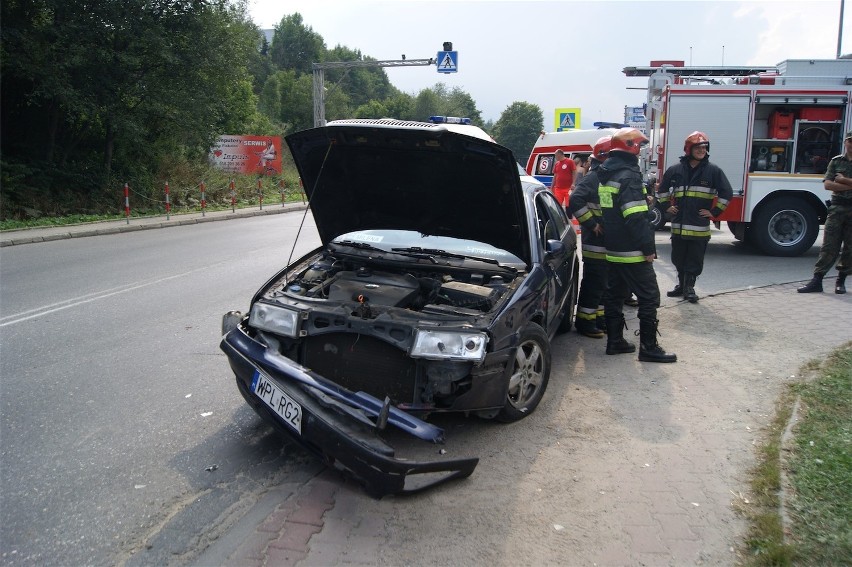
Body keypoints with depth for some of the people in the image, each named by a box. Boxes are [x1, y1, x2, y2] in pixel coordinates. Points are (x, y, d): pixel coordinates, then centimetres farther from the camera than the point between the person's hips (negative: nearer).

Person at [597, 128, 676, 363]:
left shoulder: (607, 174, 13)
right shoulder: (628, 175, -17)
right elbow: (636, 218, -23)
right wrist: (649, 248, -20)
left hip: (613, 249, 10)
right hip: (632, 252, -10)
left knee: (614, 294, 13)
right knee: (649, 296, -3)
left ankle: (614, 341, 20)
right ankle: (648, 347, 0)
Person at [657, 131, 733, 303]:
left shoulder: (713, 170, -2)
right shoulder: (675, 170, 4)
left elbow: (726, 193, 2)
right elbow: (662, 190, 19)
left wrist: (714, 212, -2)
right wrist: (667, 207, 11)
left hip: (700, 227, -2)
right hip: (678, 225, 2)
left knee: (695, 261, 4)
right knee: (678, 258, 12)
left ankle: (689, 287, 17)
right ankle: (681, 285, 27)